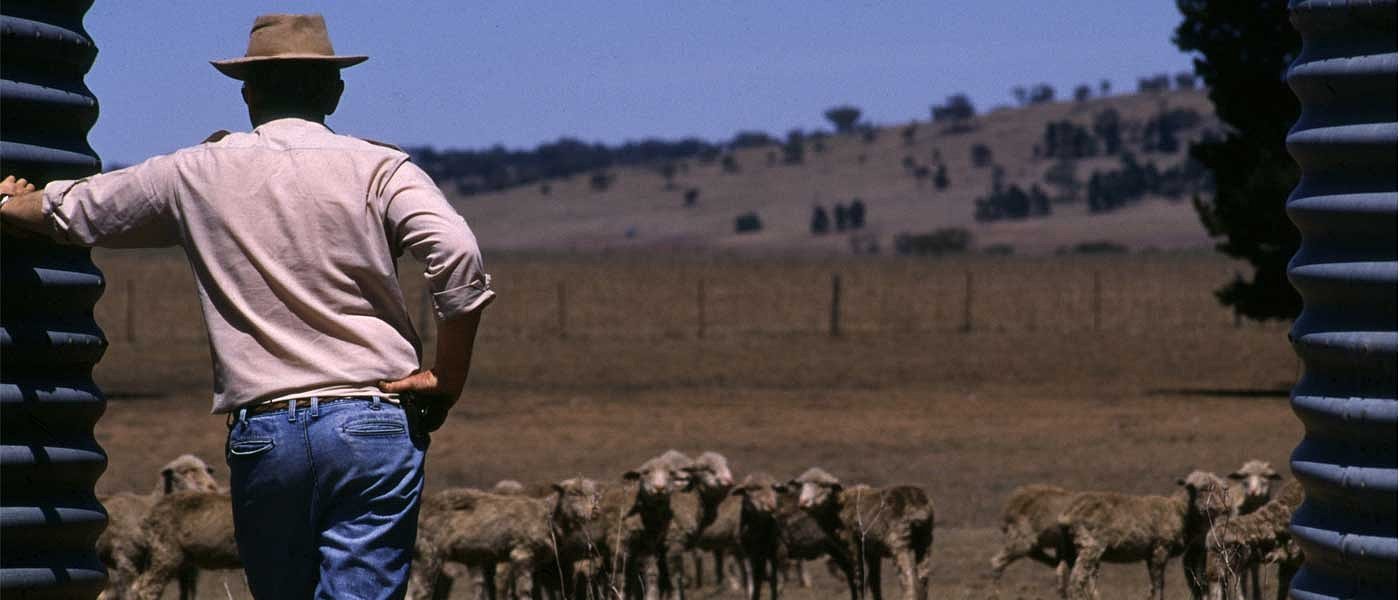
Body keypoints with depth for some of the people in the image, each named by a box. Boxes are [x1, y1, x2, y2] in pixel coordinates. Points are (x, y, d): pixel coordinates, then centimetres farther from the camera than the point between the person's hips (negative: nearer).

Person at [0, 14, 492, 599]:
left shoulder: (198, 175, 10)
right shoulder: (379, 168, 2)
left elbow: (70, 212, 24)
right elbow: (459, 257, -15)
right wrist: (447, 380, -4)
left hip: (261, 435, 2)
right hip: (372, 423, -2)